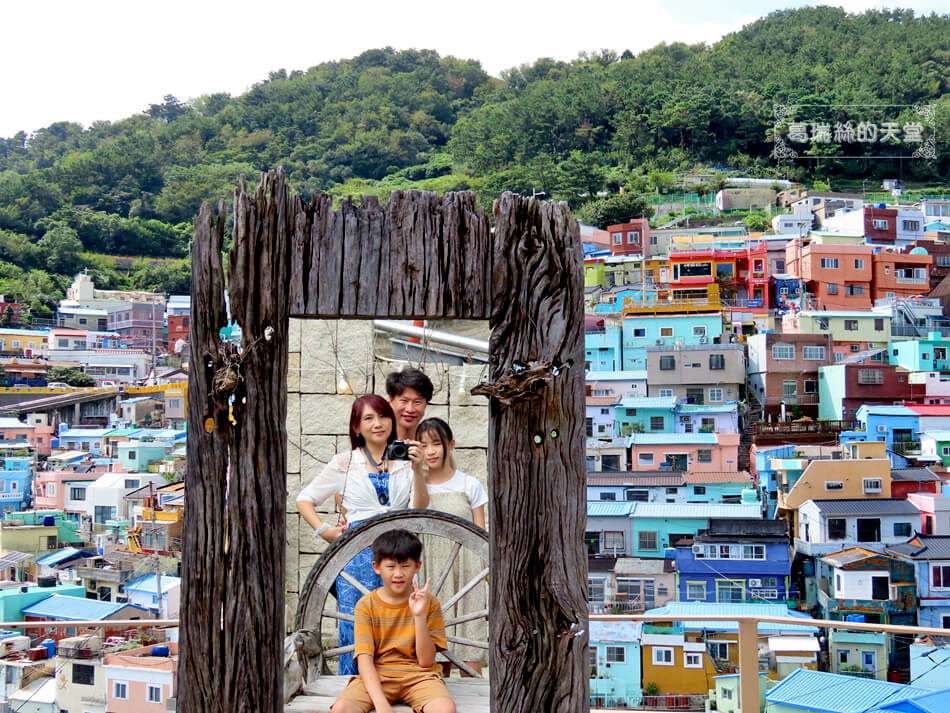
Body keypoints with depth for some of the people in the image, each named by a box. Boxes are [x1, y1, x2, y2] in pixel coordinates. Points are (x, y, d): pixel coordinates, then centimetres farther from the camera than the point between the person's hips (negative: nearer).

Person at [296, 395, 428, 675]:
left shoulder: (404, 460, 9)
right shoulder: (345, 462, 8)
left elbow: (420, 507, -1)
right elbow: (304, 499, 13)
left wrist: (417, 469, -15)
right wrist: (325, 531, -1)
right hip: (358, 554, -1)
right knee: (355, 629, 1)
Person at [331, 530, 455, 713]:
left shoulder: (428, 601, 3)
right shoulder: (366, 605, 2)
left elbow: (426, 661, -1)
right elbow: (364, 658, -9)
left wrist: (419, 615, -14)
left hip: (417, 676, 0)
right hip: (377, 676, 0)